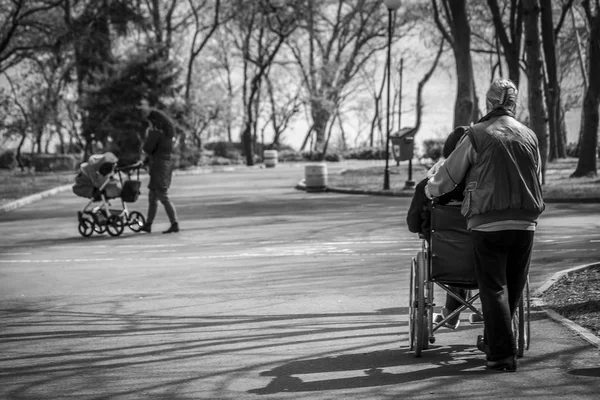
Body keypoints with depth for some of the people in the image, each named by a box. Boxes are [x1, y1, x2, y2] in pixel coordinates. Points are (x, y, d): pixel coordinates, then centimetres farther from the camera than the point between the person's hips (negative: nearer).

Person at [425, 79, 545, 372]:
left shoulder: (476, 135, -4)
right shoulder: (529, 136, 9)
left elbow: (449, 175, 2)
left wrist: (429, 190, 22)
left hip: (487, 223, -4)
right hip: (525, 223, 4)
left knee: (494, 288, 1)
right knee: (513, 287, 16)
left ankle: (502, 355, -5)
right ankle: (491, 341, 30)